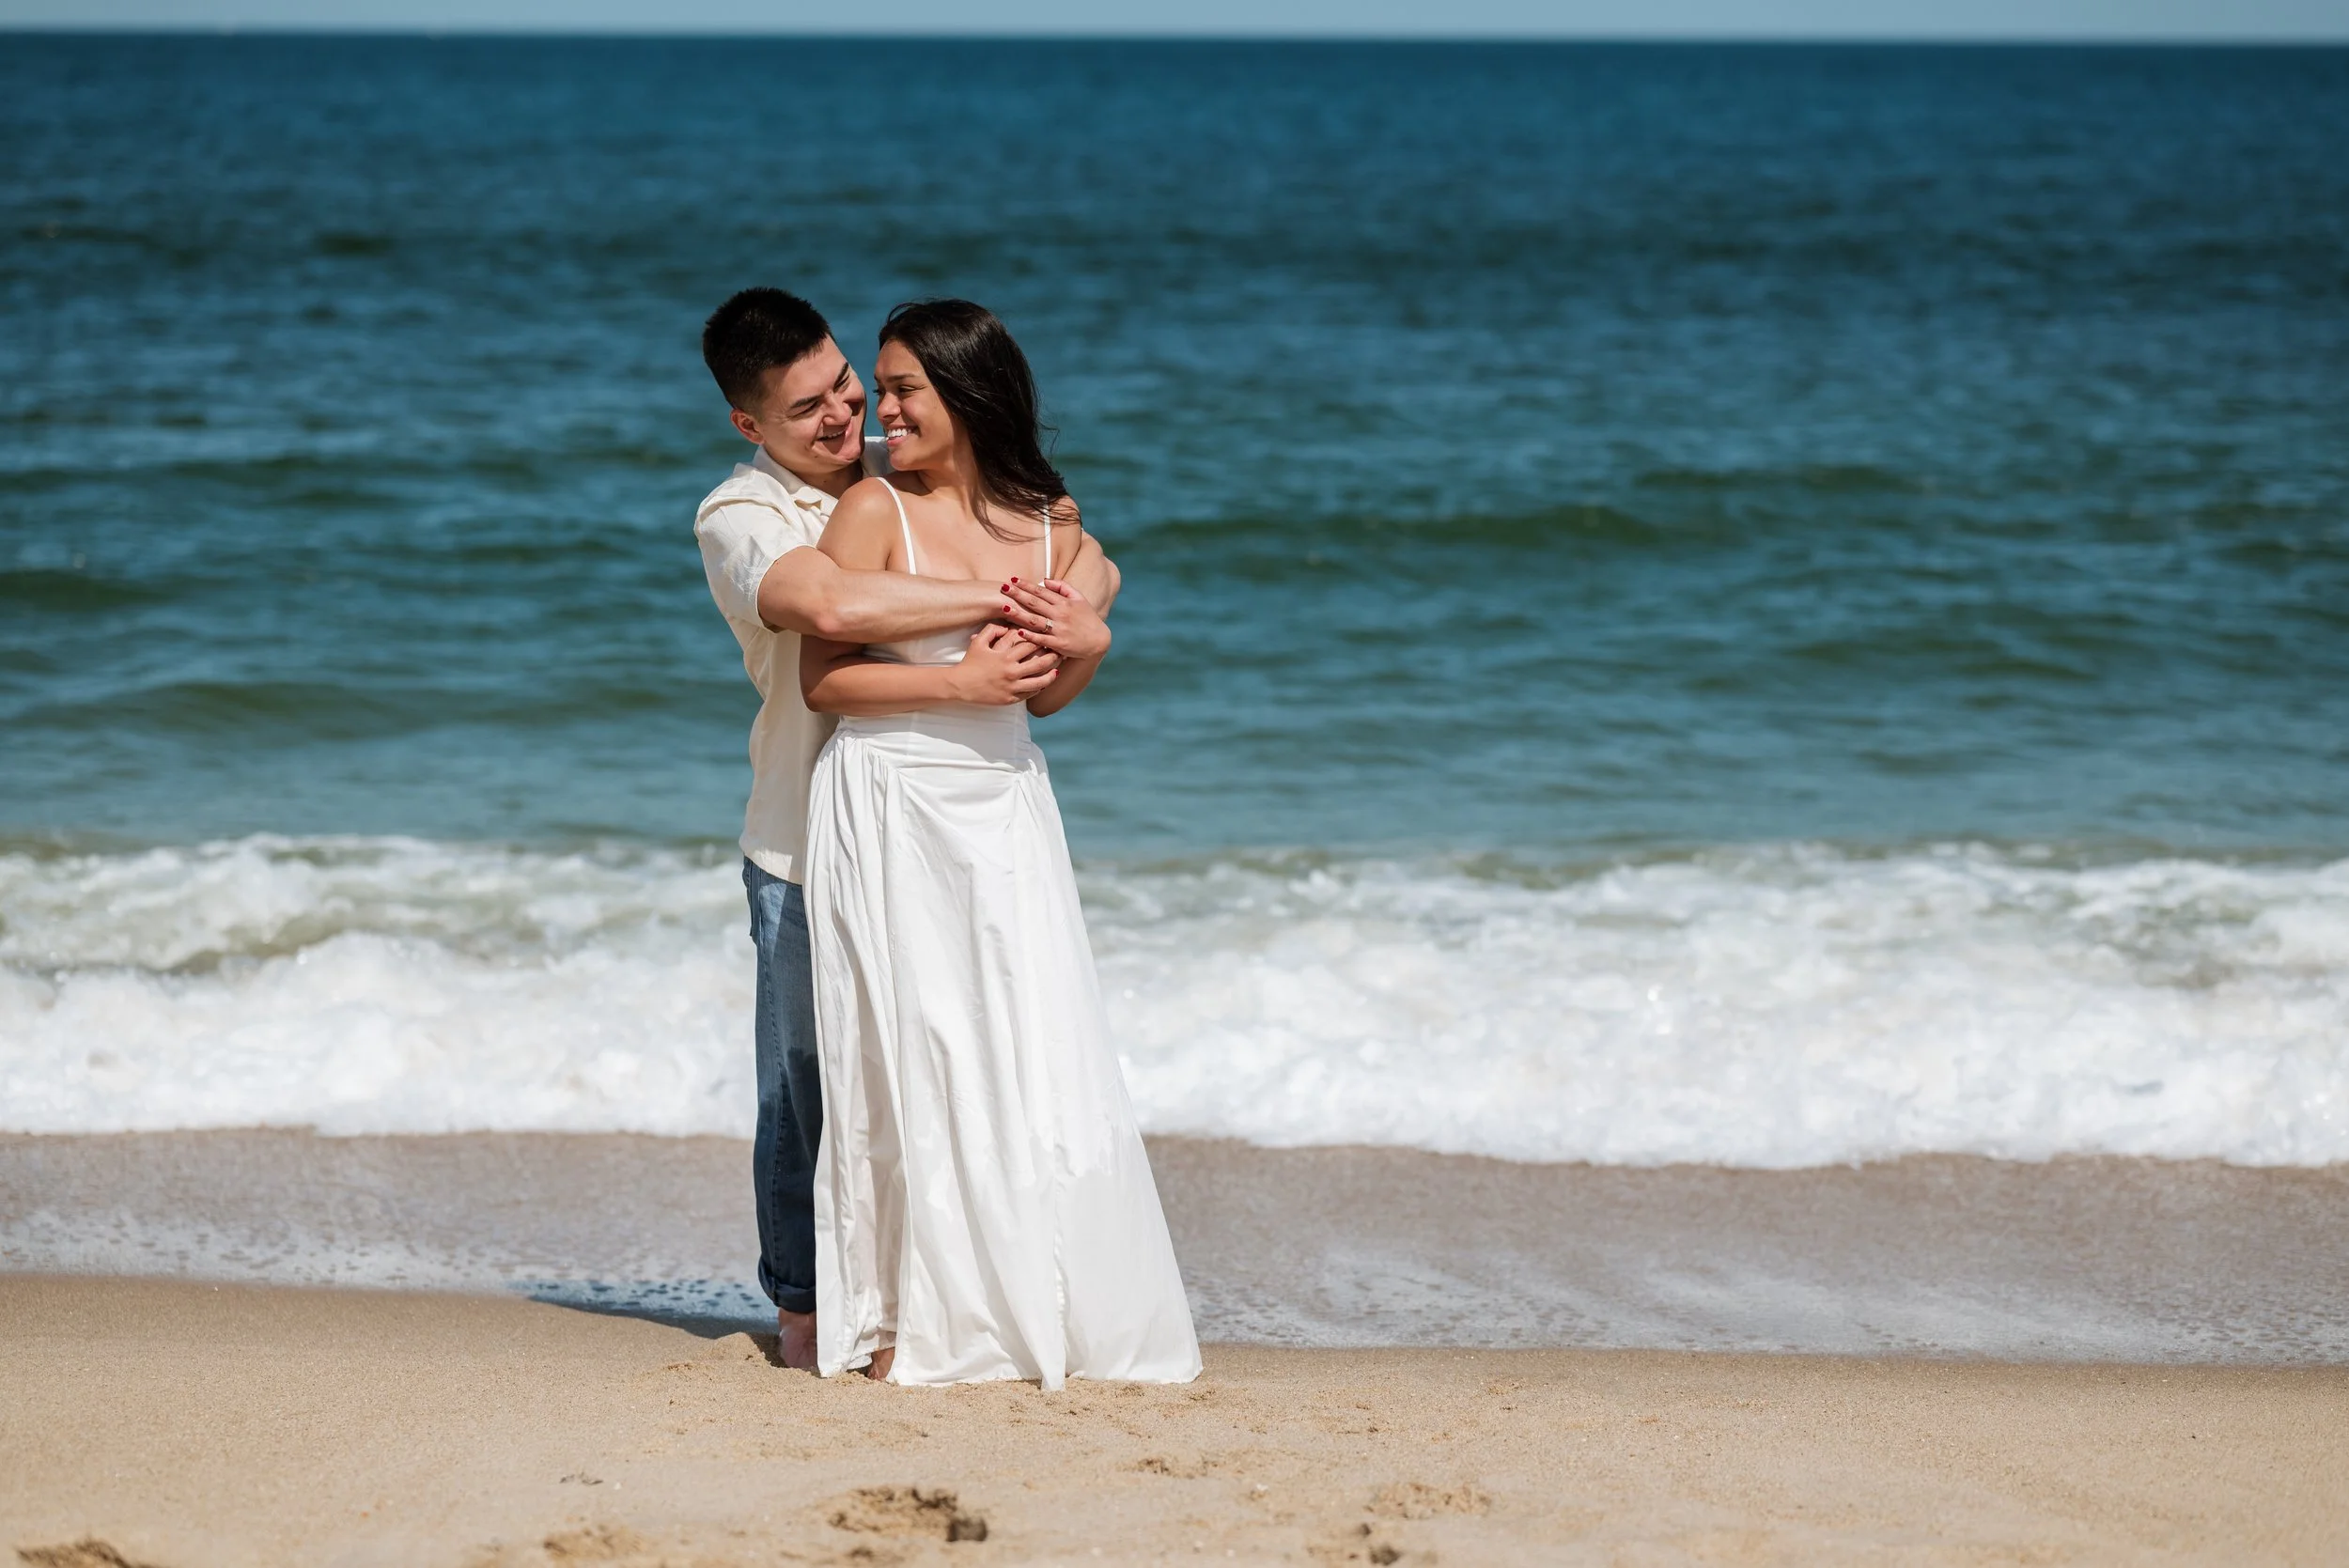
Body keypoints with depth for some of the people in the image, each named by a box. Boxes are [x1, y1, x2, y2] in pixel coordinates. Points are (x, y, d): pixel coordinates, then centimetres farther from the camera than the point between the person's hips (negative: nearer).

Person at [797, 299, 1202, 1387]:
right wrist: (962, 682, -17)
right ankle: (914, 1325, 5)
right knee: (913, 1054, -2)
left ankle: (1049, 1316, 9)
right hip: (891, 806, -4)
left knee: (1036, 1050, 1)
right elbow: (823, 679, -10)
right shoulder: (873, 512, -6)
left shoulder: (1052, 526, 6)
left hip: (1004, 805, 4)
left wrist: (1084, 645, -6)